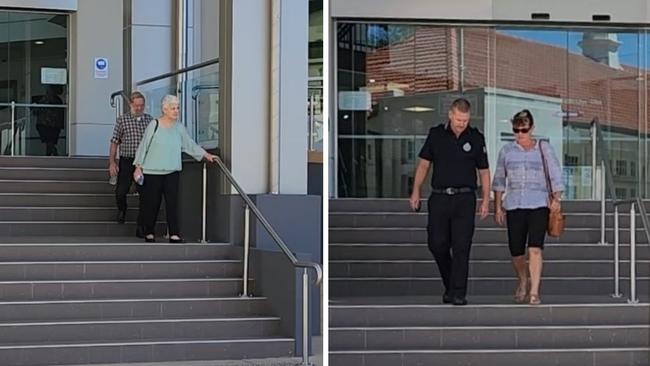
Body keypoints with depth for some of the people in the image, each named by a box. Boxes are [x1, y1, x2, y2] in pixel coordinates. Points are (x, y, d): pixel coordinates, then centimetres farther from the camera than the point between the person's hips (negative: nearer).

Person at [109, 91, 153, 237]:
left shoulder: (150, 120, 7)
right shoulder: (122, 119, 1)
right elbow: (114, 142, 2)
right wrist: (112, 162, -3)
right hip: (126, 161, -1)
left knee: (144, 195, -3)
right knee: (121, 191, -2)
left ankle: (141, 227, 4)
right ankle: (122, 209, 34)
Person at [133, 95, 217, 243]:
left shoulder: (179, 128, 7)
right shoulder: (154, 125, -6)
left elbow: (190, 144, 17)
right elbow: (143, 146, -2)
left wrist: (206, 155, 11)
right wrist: (138, 167, -3)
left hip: (172, 171, 3)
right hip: (152, 171, -3)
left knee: (172, 202, -6)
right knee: (152, 203, 3)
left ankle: (174, 234, -8)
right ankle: (149, 233, 17)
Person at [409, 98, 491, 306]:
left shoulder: (476, 138, 4)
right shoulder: (436, 134, 5)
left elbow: (484, 171, 8)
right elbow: (424, 164, 10)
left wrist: (486, 200, 2)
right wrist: (416, 191, 2)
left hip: (464, 198, -1)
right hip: (439, 197, 2)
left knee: (461, 247, -7)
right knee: (437, 244, -1)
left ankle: (458, 294, -4)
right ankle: (450, 285, 21)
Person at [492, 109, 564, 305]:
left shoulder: (544, 148, 6)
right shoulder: (506, 151, 11)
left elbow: (556, 175, 5)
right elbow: (499, 180, 16)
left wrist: (556, 198, -8)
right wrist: (498, 206, 11)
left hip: (539, 205, -2)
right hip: (514, 206, 2)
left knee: (535, 248, -16)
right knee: (516, 251, 5)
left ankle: (534, 292, -16)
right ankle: (523, 282, 34)